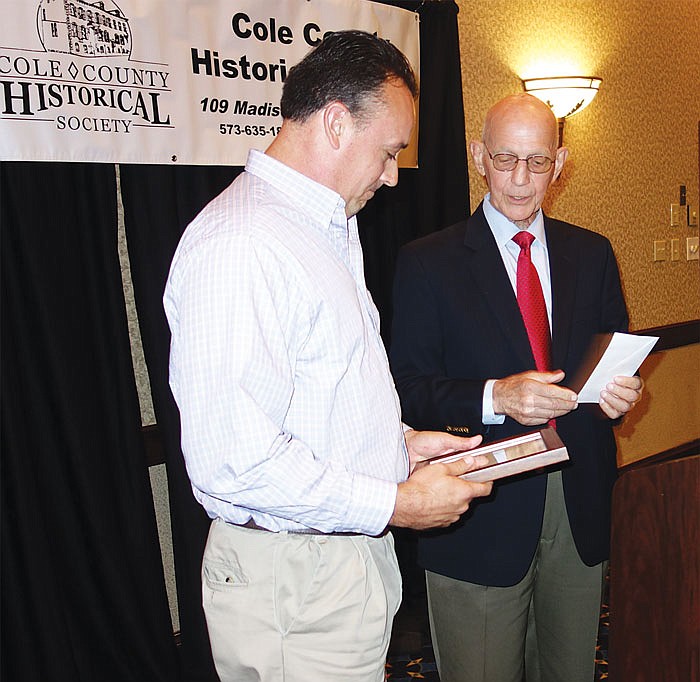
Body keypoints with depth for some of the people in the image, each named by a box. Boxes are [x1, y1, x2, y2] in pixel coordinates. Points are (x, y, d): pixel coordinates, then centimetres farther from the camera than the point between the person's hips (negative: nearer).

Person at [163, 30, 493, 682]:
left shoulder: (329, 229, 13)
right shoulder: (239, 246, -23)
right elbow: (233, 459, -28)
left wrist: (401, 442, 8)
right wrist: (396, 503, -20)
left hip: (352, 550, 9)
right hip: (293, 583, -9)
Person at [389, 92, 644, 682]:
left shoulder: (592, 254, 9)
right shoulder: (428, 263, -4)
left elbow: (615, 363, 13)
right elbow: (409, 390, -9)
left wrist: (620, 392, -11)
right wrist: (495, 397, -25)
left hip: (581, 506, 4)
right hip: (481, 517, -4)